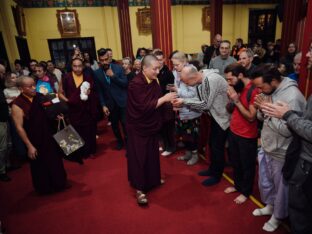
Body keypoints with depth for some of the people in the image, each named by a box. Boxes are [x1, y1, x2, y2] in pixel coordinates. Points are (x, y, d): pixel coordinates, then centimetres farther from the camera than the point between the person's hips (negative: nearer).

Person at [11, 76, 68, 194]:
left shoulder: (40, 97, -5)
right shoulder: (17, 105, -19)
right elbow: (19, 127, -17)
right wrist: (29, 146, -16)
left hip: (50, 135, 5)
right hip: (35, 140, -5)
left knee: (56, 161, 20)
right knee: (40, 165, 15)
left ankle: (59, 183, 44)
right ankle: (44, 188, 40)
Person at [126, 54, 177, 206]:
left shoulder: (154, 81, 2)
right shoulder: (136, 84, -23)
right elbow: (145, 106, -29)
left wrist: (170, 101, -7)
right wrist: (164, 98, -26)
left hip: (151, 124, 8)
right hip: (138, 127, -8)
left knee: (152, 154, 20)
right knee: (138, 157, 2)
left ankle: (152, 179, 40)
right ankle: (139, 188, 16)